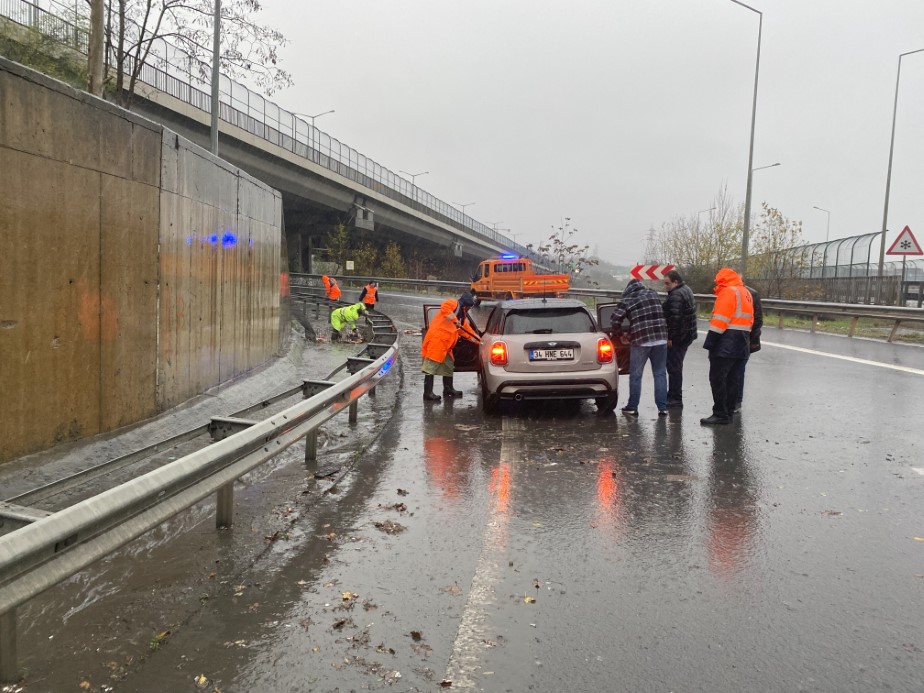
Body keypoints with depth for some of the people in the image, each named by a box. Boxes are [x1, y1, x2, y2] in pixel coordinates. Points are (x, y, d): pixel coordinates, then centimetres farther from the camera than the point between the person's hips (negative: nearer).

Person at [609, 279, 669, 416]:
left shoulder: (628, 300, -1)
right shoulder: (654, 295, 13)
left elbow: (614, 319, -6)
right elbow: (661, 315, 19)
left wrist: (621, 334, 8)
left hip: (640, 341, -3)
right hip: (660, 338, 4)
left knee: (635, 375, 7)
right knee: (660, 374, 9)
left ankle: (632, 407, 12)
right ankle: (662, 407, 8)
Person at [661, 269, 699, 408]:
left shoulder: (676, 295, -20)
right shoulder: (687, 290, 15)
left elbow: (674, 318, -26)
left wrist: (670, 337, -21)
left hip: (677, 338, -11)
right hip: (687, 335, 11)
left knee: (674, 367, -5)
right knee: (676, 367, 18)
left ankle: (675, 399, -1)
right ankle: (673, 395, 26)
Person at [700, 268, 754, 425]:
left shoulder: (728, 292, -9)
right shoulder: (746, 293, 19)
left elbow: (720, 319, -17)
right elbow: (749, 319, 20)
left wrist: (710, 341, -17)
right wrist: (744, 339, 21)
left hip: (726, 345, -9)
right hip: (741, 345, 9)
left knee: (717, 378, -8)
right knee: (731, 379, 12)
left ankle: (720, 414, -9)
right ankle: (727, 413, 15)